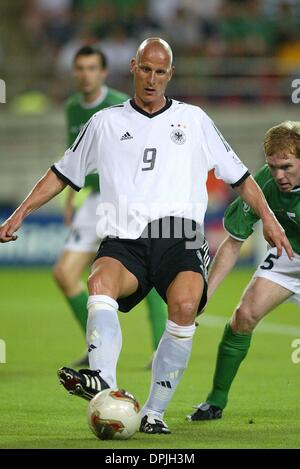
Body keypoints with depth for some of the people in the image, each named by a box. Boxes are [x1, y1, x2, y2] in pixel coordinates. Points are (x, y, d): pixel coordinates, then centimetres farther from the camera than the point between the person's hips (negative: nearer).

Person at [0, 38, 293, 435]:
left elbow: (238, 175, 24)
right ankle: (103, 382, -54)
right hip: (124, 239, 1)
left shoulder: (194, 119, 20)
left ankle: (154, 412, -23)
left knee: (185, 305, -30)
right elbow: (63, 173, 27)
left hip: (179, 235, -1)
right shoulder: (106, 123, 21)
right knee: (100, 282, -34)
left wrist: (267, 217, 12)